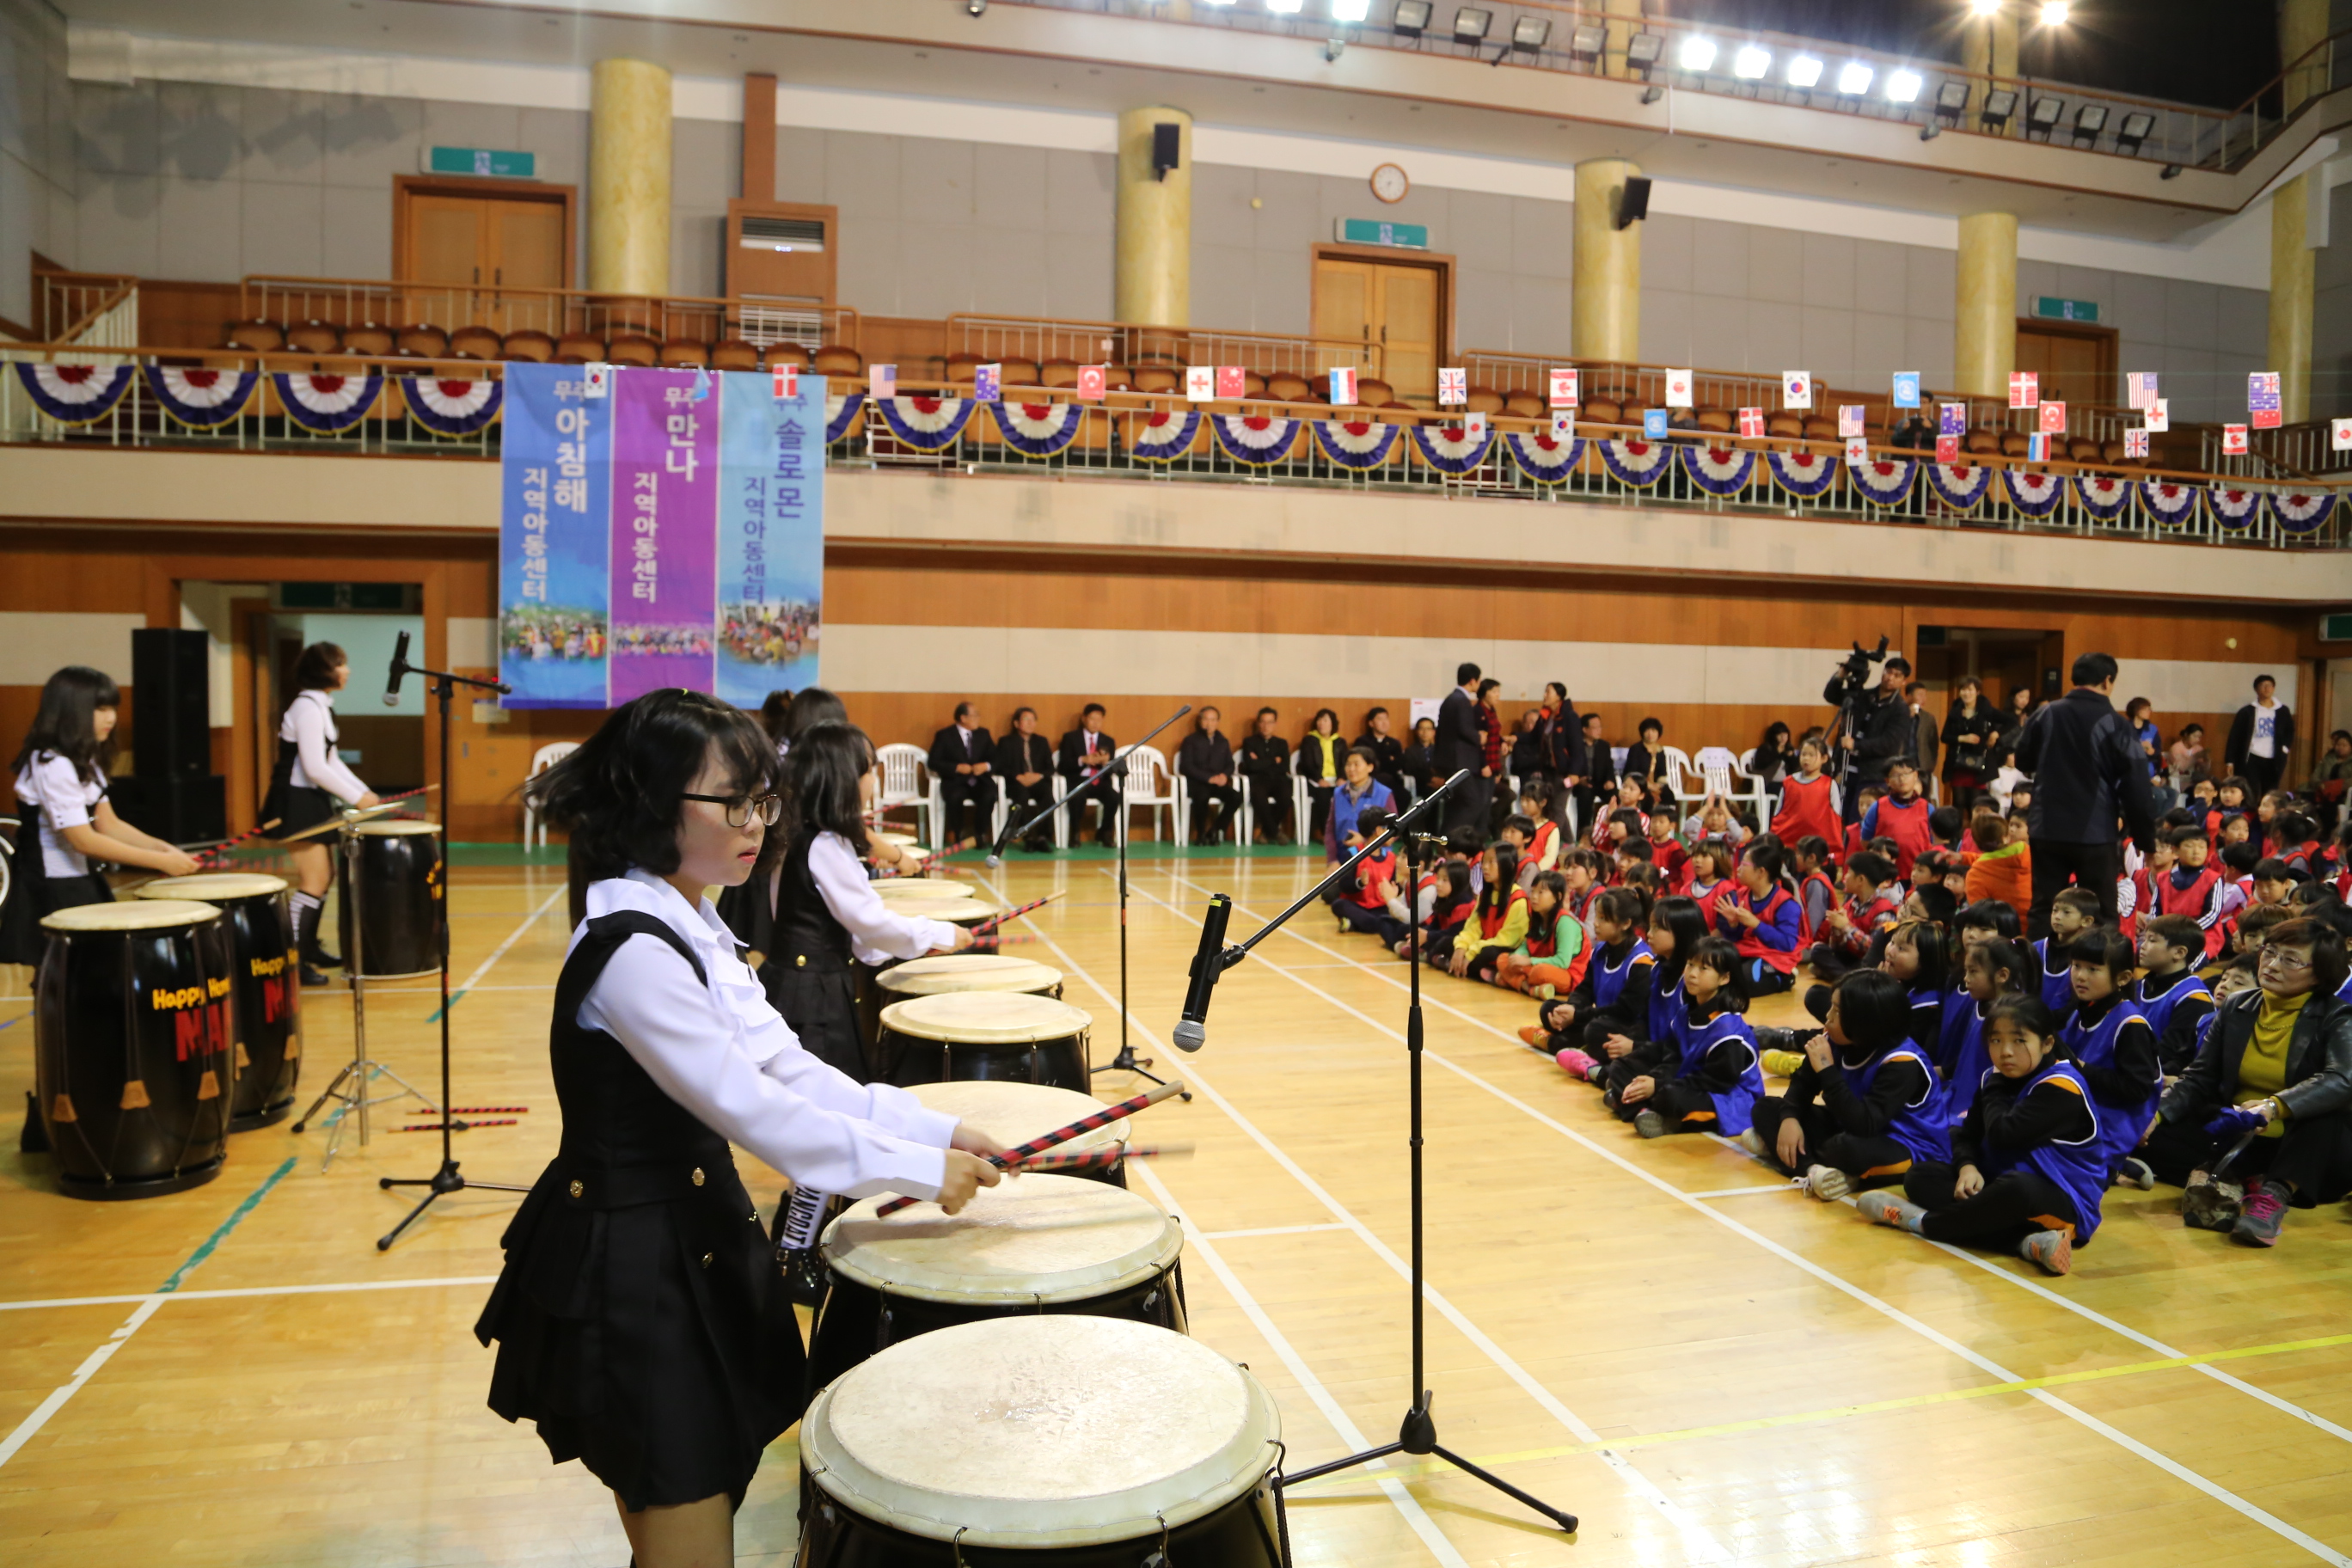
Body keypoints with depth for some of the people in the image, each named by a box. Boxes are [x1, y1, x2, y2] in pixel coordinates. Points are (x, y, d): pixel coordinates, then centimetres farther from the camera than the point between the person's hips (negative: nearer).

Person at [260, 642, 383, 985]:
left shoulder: (322, 706, 12)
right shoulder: (307, 707, -19)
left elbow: (331, 761, 16)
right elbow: (315, 768, -24)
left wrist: (365, 791, 9)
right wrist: (356, 798, -17)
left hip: (313, 801, 10)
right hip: (295, 803, -10)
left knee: (325, 874, 15)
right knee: (314, 880, -11)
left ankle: (309, 948, 26)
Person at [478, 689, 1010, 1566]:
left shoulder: (693, 927, 6)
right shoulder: (631, 950, -24)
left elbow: (788, 1069, 4)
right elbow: (751, 1109, -27)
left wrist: (939, 1132, -5)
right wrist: (920, 1171, -22)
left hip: (697, 1240, 9)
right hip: (634, 1270, -9)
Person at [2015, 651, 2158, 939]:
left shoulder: (2044, 716, 1)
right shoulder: (2114, 724, -9)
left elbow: (2023, 761, 16)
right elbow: (2136, 788, -8)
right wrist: (2146, 839, -2)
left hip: (2046, 830, 3)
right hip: (2095, 834, -3)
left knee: (2042, 910, 9)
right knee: (2101, 916, 6)